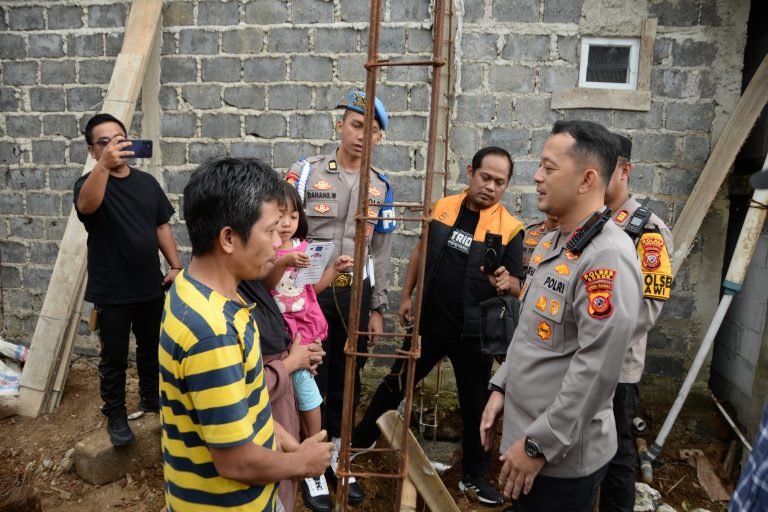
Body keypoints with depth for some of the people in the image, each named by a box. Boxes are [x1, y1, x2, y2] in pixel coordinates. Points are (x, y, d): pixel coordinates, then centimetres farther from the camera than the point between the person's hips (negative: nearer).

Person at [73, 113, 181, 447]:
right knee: (114, 357, 8)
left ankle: (151, 398, 40)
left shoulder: (147, 182, 5)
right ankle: (115, 416, 26)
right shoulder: (90, 182, -10)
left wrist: (176, 267, -1)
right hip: (111, 293, -4)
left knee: (151, 349, 19)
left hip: (150, 286, 4)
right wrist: (104, 165, -50)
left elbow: (162, 227, 9)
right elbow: (86, 206, -35)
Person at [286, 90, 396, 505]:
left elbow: (381, 252, 8)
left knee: (347, 381, 14)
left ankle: (336, 459, 33)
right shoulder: (305, 172, -4)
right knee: (310, 380, 6)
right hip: (309, 293, -3)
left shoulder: (381, 186, 6)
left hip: (356, 295, 3)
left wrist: (377, 308, 7)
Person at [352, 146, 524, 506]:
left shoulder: (509, 228, -10)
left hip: (473, 334, -2)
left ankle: (475, 476, 34)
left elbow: (518, 286, -5)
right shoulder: (442, 207, -2)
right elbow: (421, 252, 11)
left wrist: (505, 282, -28)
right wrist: (406, 296, 8)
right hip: (429, 323, 2)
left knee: (475, 406, 13)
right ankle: (358, 442, 38)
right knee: (395, 385, 17)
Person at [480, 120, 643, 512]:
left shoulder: (607, 257, -23)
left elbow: (597, 369, -27)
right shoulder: (551, 243, 7)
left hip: (563, 456, -8)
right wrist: (501, 388, 11)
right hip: (524, 435, 9)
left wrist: (539, 444, -21)